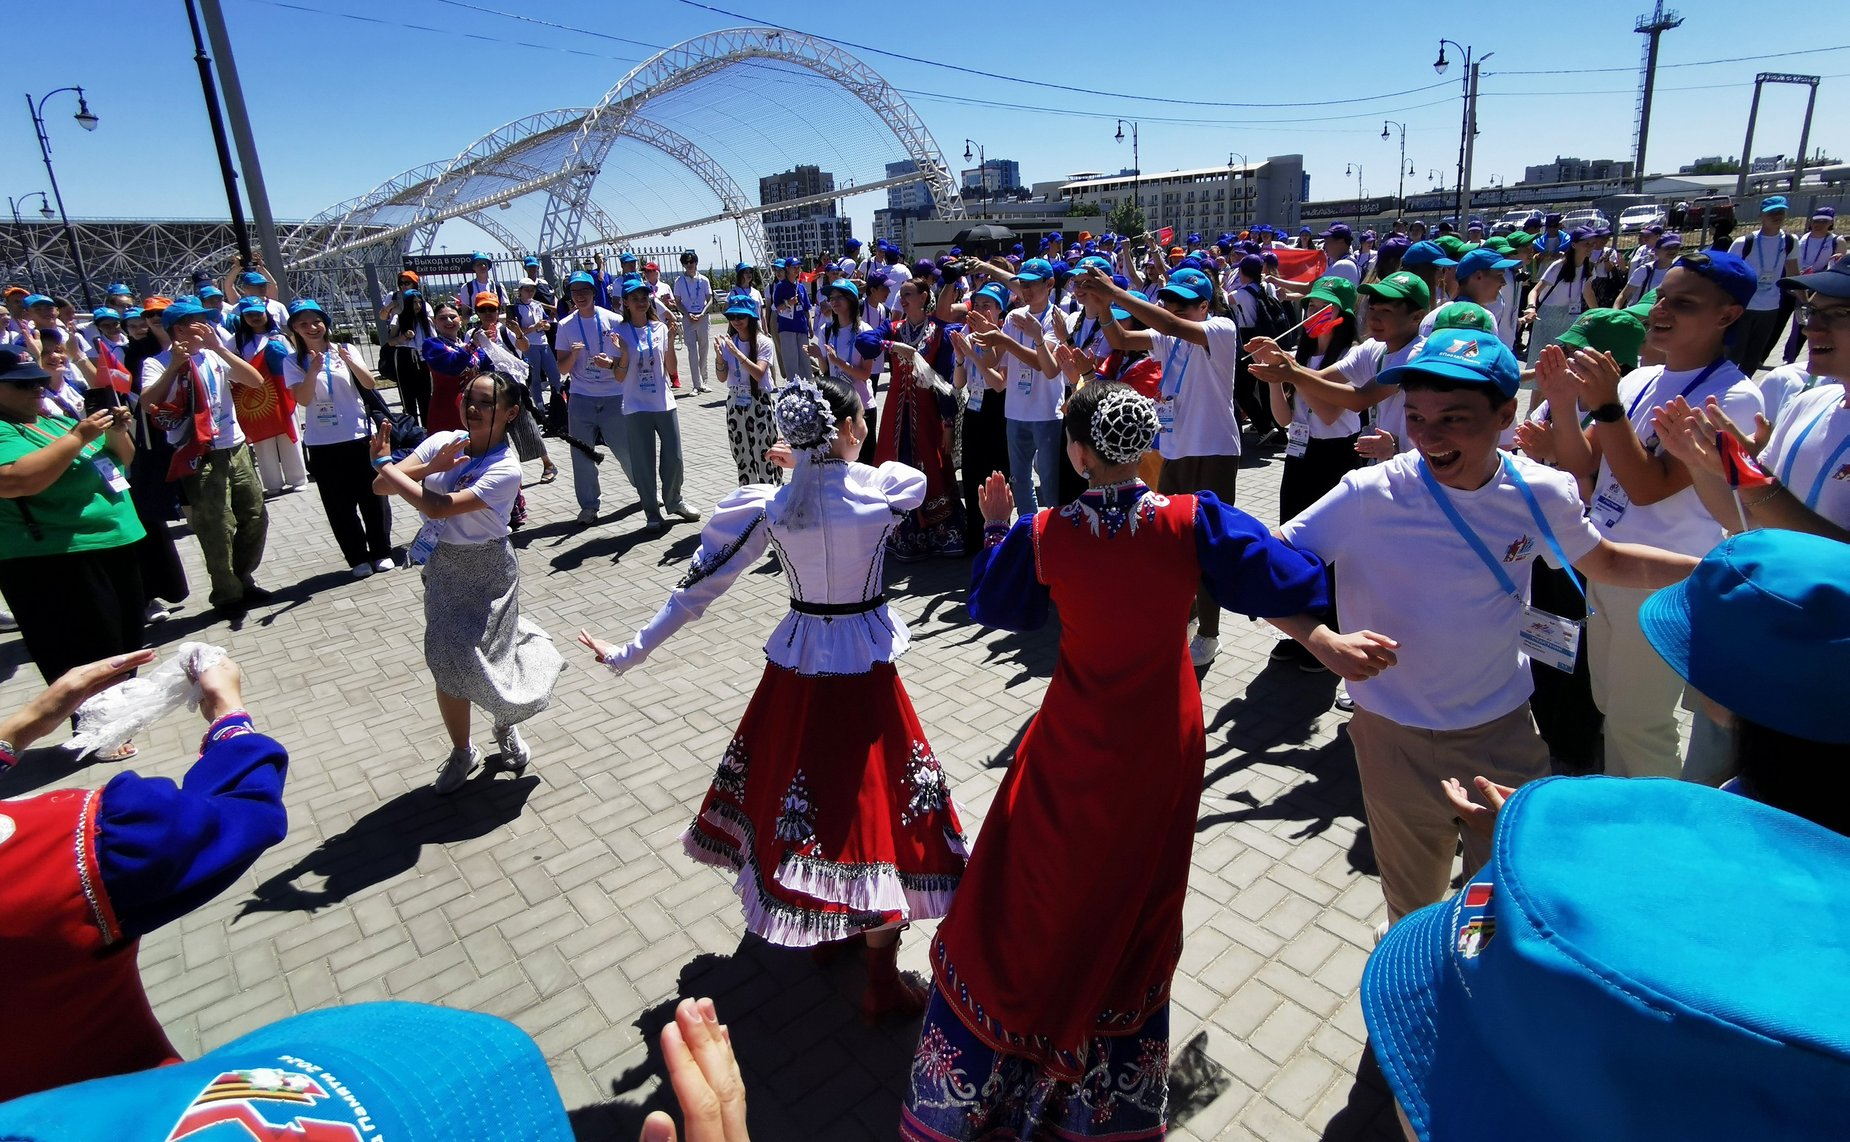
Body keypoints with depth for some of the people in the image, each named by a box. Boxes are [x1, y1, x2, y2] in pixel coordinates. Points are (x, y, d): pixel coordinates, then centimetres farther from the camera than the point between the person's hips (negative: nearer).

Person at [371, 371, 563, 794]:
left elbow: (437, 508, -30)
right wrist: (431, 466, -26)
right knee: (449, 666, 5)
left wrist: (383, 463, -20)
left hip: (486, 572, -4)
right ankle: (461, 752, 29)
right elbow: (382, 487, -10)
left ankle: (507, 727, 38)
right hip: (442, 567, 4)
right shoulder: (442, 442, -6)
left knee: (484, 658, 3)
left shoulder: (506, 471, -22)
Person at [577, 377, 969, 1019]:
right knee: (876, 804, 6)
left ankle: (824, 926, 43)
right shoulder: (887, 488, -13)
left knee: (801, 793, 22)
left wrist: (631, 653, 4)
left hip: (795, 666, 3)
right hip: (866, 673, -3)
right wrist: (815, 462, 12)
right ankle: (881, 984, 16)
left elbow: (698, 588, -6)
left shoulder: (766, 506, -9)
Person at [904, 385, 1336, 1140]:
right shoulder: (1192, 520, -18)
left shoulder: (1044, 534, -16)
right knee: (1138, 901, 22)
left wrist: (994, 528, 14)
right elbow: (1285, 585, -14)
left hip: (1075, 743, -1)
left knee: (1037, 893, 17)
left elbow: (994, 608, 1)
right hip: (1166, 743, 1)